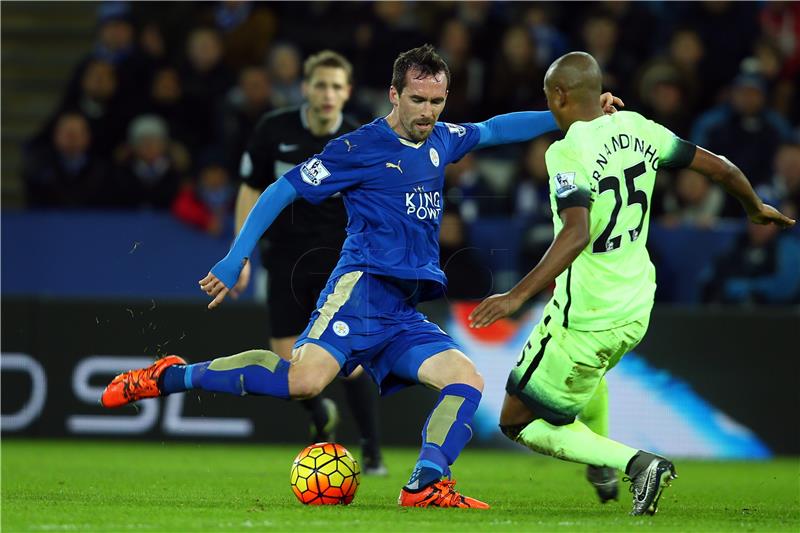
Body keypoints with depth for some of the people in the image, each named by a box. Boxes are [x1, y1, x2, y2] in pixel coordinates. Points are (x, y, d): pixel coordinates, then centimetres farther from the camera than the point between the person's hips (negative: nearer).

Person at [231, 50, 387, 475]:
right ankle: (321, 417, 32)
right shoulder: (273, 130, -6)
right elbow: (251, 192, 2)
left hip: (338, 259, -2)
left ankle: (372, 452, -1)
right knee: (287, 364, -1)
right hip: (286, 260, 2)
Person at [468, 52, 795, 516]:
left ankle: (635, 462, -8)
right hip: (637, 311, 8)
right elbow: (721, 168, 8)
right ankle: (603, 471, 45)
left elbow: (577, 234, -35)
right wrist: (756, 208, 28)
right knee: (589, 370, 41)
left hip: (586, 318, -8)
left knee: (518, 422, 6)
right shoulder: (636, 128, 0)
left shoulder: (569, 153, -21)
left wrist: (518, 295, -38)